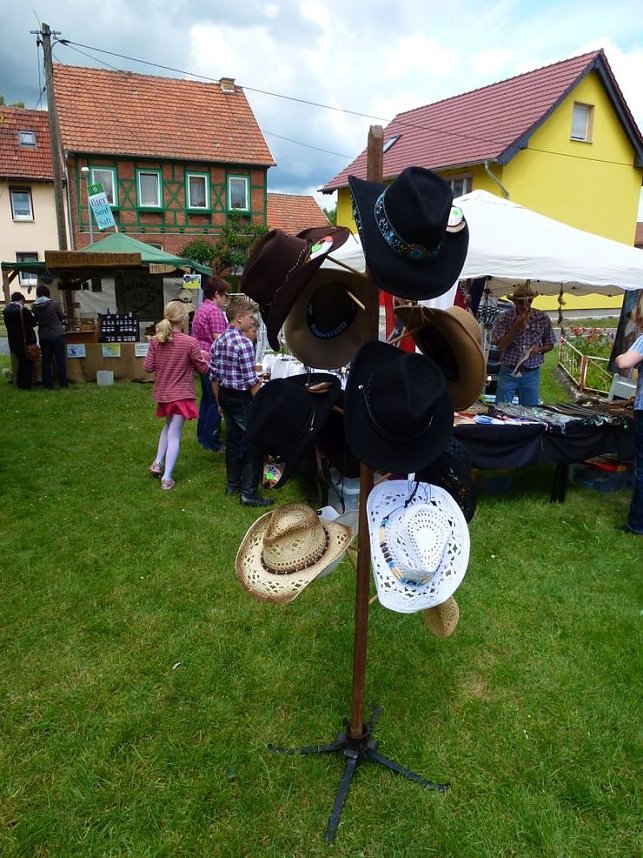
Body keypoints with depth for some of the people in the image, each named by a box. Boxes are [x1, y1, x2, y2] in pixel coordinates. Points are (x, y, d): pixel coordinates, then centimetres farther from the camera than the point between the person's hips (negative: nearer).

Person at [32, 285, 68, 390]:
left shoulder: (35, 307, -3)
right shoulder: (53, 304, -10)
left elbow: (36, 319, 8)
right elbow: (62, 317, 2)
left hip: (43, 336, 3)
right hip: (57, 335, -3)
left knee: (46, 361, 10)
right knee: (60, 360, 3)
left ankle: (48, 385, 13)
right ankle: (63, 384, 4)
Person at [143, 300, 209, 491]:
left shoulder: (155, 340, -5)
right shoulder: (190, 342, -17)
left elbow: (147, 367, -1)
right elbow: (203, 368, -7)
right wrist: (204, 356, 12)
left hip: (162, 394, 5)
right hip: (181, 395, -5)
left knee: (169, 425, 29)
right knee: (174, 435, 2)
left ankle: (157, 463, 28)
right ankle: (166, 478, 5)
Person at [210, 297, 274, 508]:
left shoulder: (218, 341, 6)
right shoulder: (244, 343, -19)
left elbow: (214, 376, 11)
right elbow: (251, 381, -20)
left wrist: (220, 401, 19)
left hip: (225, 396, 9)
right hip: (242, 399, -9)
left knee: (233, 440, 19)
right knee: (254, 443, -1)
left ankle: (233, 485, 30)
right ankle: (249, 493, 1)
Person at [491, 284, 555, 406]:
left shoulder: (543, 318, 0)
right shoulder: (503, 319, -5)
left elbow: (550, 345, 9)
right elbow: (501, 346, -13)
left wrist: (539, 349, -12)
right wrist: (517, 327, -20)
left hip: (531, 374, 2)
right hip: (508, 373, -1)